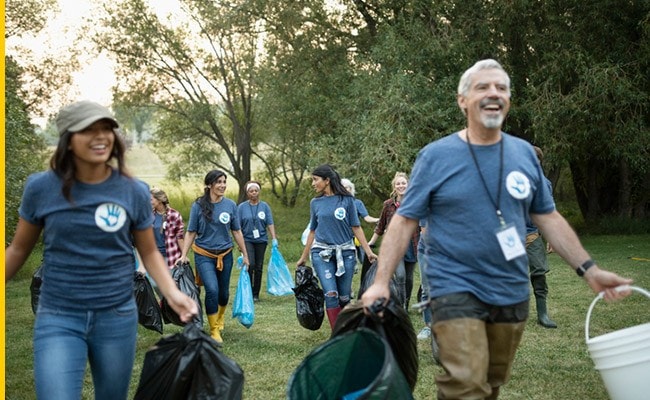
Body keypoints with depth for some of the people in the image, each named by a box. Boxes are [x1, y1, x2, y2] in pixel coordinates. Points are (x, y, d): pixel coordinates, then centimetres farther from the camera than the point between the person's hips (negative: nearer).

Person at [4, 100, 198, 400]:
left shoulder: (134, 192, -4)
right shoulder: (41, 188, -6)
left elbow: (149, 252, 5)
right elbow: (18, 250, 7)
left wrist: (173, 293, -11)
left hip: (117, 317, 2)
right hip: (58, 318, -1)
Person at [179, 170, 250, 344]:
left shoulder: (230, 205, -3)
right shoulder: (198, 206, -8)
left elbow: (237, 232, 5)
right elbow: (190, 232, -2)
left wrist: (245, 254, 8)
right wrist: (184, 255, -8)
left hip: (225, 254, 3)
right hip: (204, 255, -3)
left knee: (223, 292, 14)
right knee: (212, 289, -19)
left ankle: (220, 318, 46)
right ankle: (214, 330, -3)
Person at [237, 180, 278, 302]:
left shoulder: (265, 206, 5)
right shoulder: (242, 207, 1)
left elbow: (270, 224, 1)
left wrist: (274, 239, -9)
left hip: (261, 240, 2)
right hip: (247, 240, -2)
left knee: (259, 267, 5)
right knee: (250, 264, -17)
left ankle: (255, 294, 15)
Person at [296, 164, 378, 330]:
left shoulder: (346, 200, -1)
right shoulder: (315, 203, 6)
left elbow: (356, 227, 1)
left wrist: (368, 251, -5)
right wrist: (304, 257, 17)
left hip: (345, 252, -1)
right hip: (322, 253, 1)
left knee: (344, 297, 3)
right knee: (331, 294, -12)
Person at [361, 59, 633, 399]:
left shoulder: (524, 154, 5)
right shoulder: (435, 156, -6)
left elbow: (548, 218, 10)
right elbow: (404, 221, -6)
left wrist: (588, 269, 2)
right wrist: (381, 282, -15)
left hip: (512, 292, 5)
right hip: (457, 290, -4)